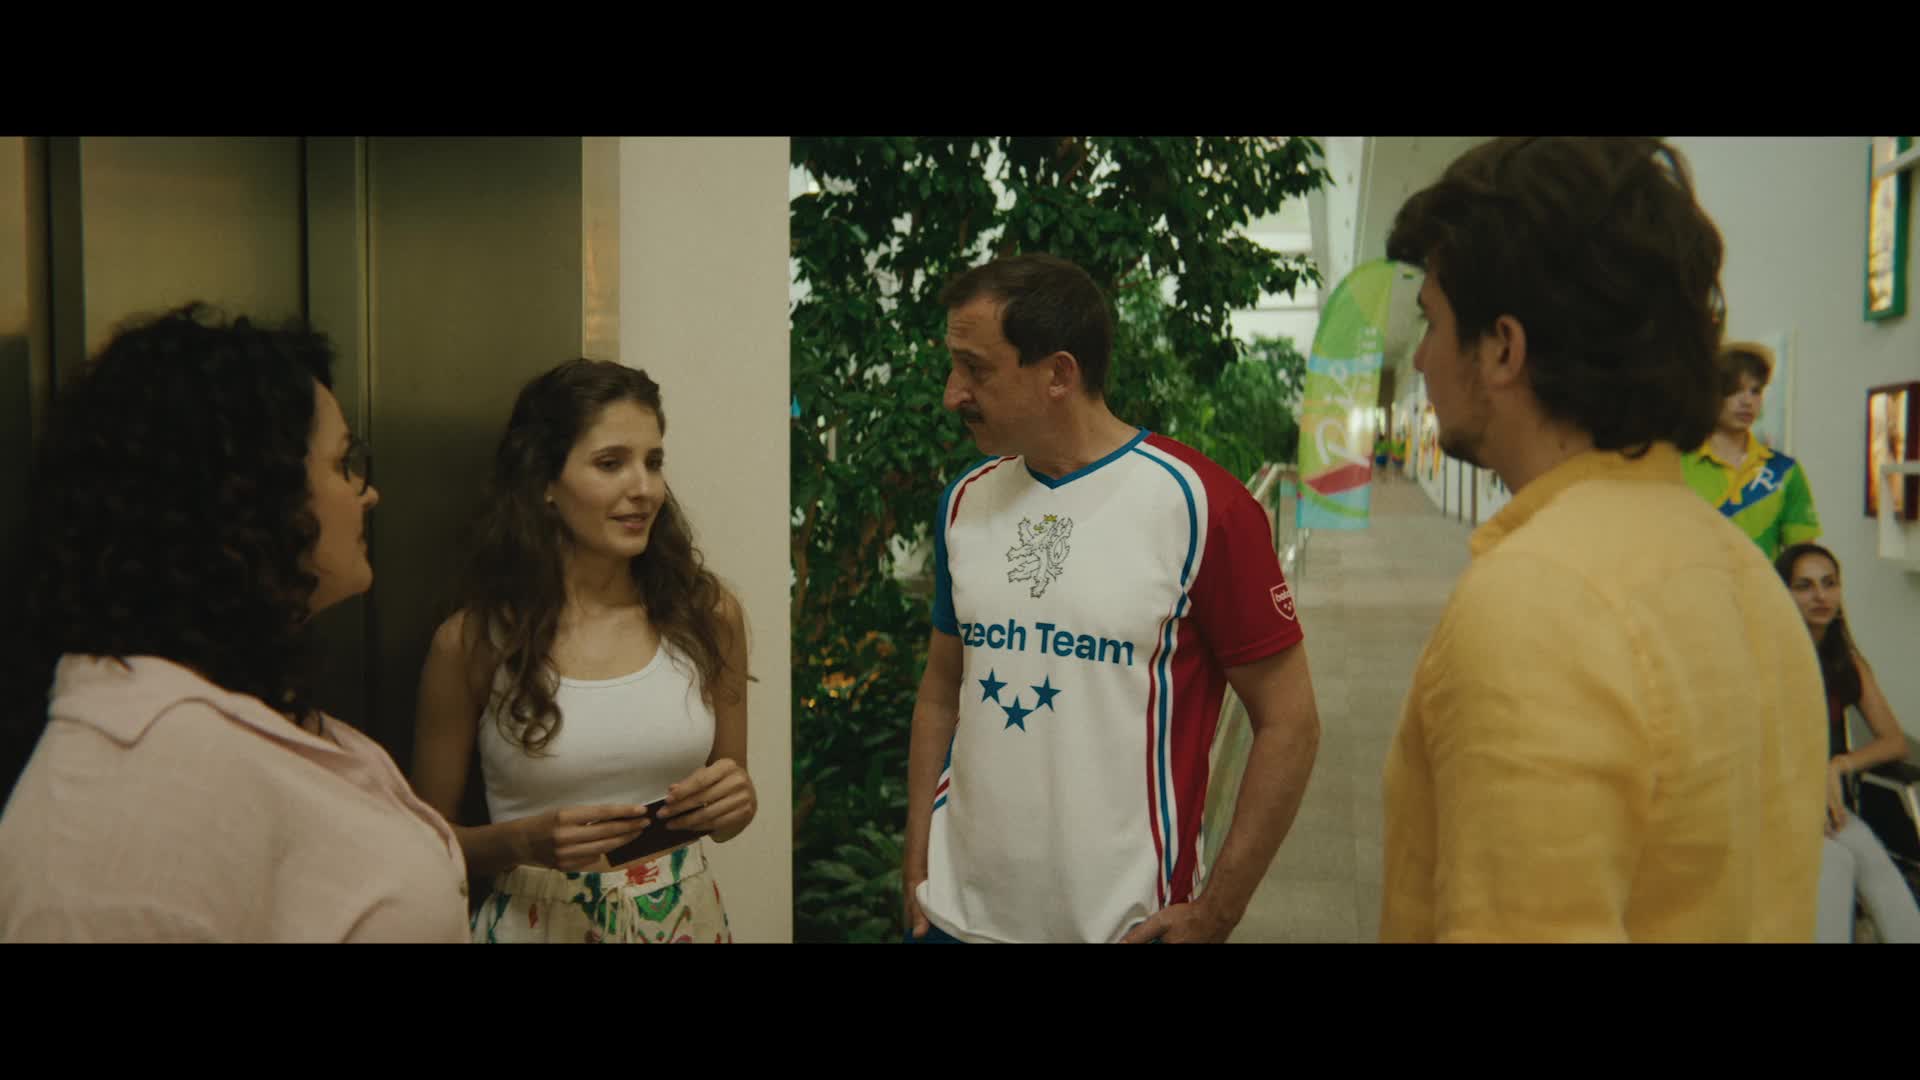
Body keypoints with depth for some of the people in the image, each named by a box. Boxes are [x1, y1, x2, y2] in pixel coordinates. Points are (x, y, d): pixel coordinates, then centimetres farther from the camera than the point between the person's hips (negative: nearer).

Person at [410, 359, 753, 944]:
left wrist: (736, 801, -15)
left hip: (686, 916, 2)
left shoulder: (708, 612, -7)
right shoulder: (472, 641, -13)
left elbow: (727, 808, 5)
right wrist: (523, 841, -21)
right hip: (539, 923, -2)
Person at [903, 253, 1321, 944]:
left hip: (1124, 919, -4)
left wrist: (1214, 913, -10)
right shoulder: (964, 501, 2)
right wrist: (915, 865, 6)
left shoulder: (1198, 505, -13)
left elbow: (1289, 723, -9)